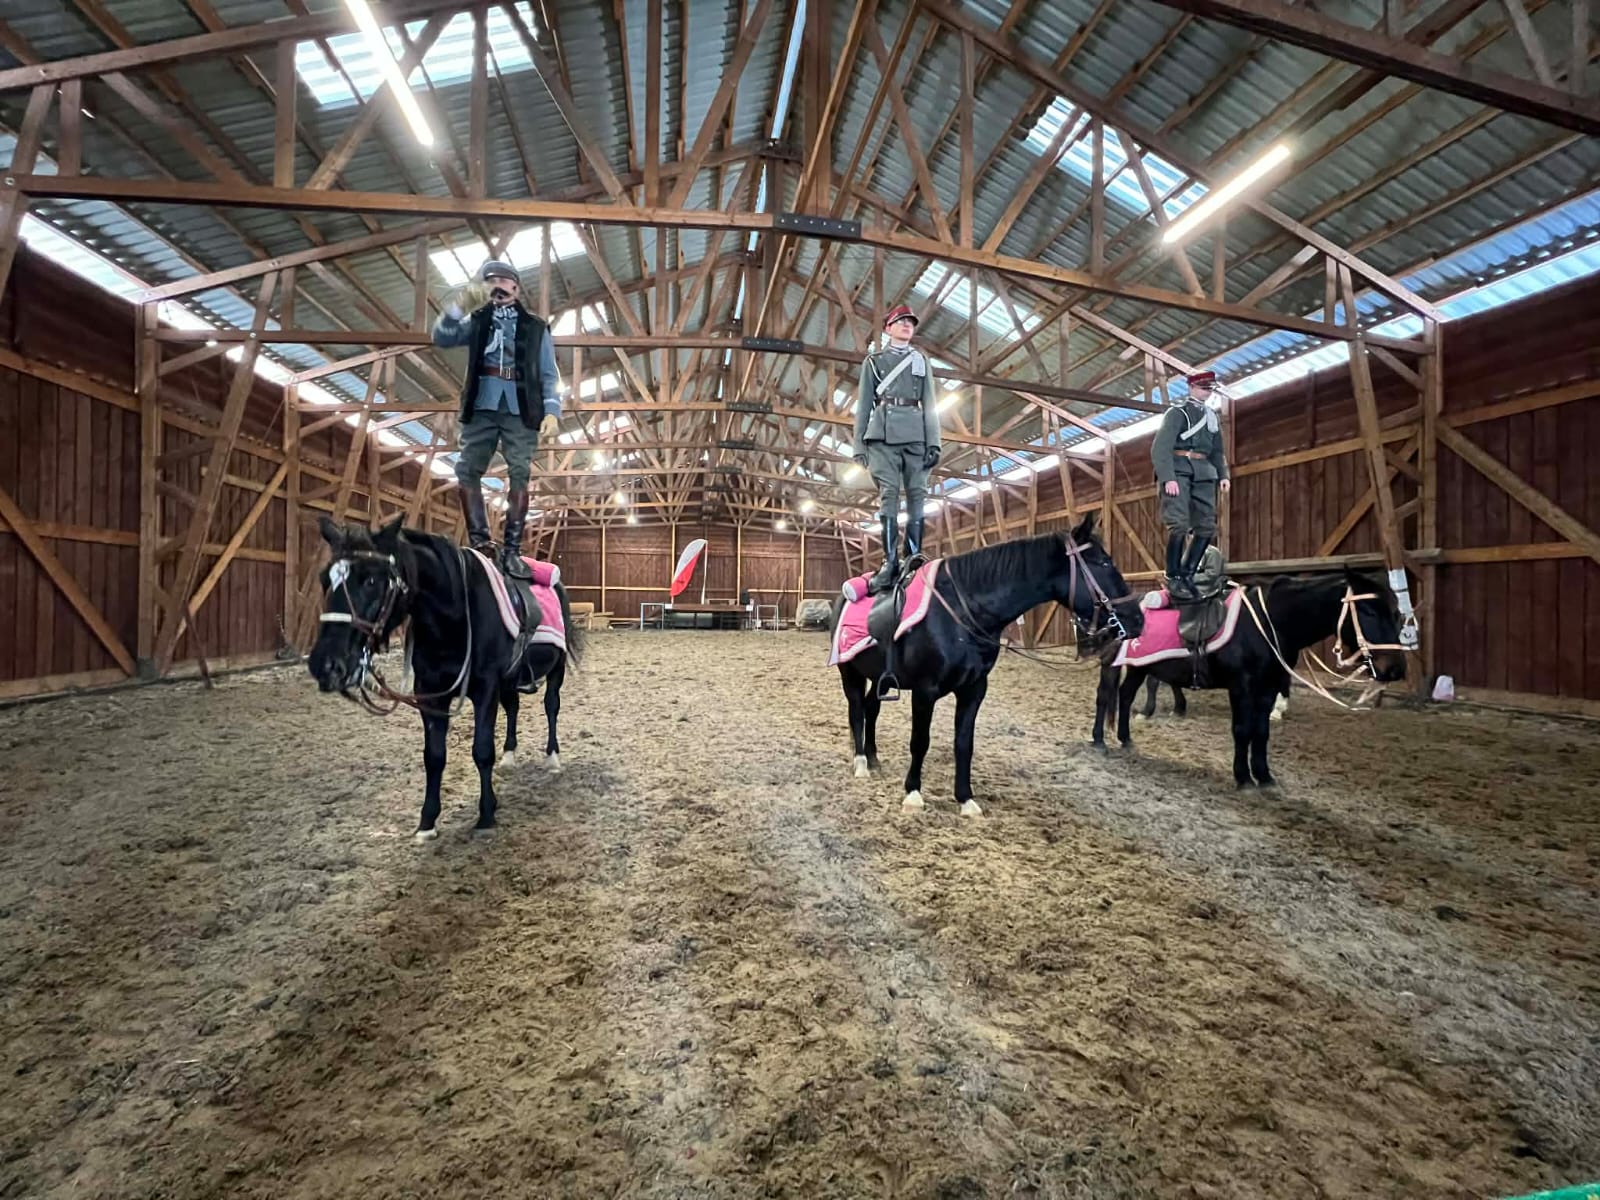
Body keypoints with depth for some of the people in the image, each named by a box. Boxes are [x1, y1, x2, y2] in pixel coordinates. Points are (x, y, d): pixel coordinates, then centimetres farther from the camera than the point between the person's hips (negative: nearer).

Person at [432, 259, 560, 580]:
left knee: (519, 474, -13)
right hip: (482, 406, 3)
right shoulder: (477, 320, 20)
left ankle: (512, 549, -12)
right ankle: (480, 543, -4)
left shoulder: (535, 327, 16)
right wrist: (456, 306, -6)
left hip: (520, 410, -2)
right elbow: (442, 338, 6)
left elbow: (549, 376, 9)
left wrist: (551, 411, -6)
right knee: (467, 471, -7)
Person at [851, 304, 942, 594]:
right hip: (883, 433, -2)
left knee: (917, 494, -5)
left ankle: (914, 558, -5)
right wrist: (858, 443, 1)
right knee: (888, 493, -12)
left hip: (916, 434, 2)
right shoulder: (874, 361, 18)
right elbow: (863, 404, 12)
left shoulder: (922, 361, 22)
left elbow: (930, 404, 14)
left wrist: (934, 442, 2)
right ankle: (890, 562, -16)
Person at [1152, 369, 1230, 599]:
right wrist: (1168, 478, -22)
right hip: (1179, 470, -7)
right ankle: (1173, 578, -9)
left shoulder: (1212, 416, 21)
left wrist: (1223, 475, 11)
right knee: (1178, 524, -16)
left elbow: (1217, 450, 26)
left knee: (1207, 527, 1)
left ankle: (1187, 574, 9)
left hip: (1204, 474, 7)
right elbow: (1160, 447, -11)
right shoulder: (1177, 412, 1)